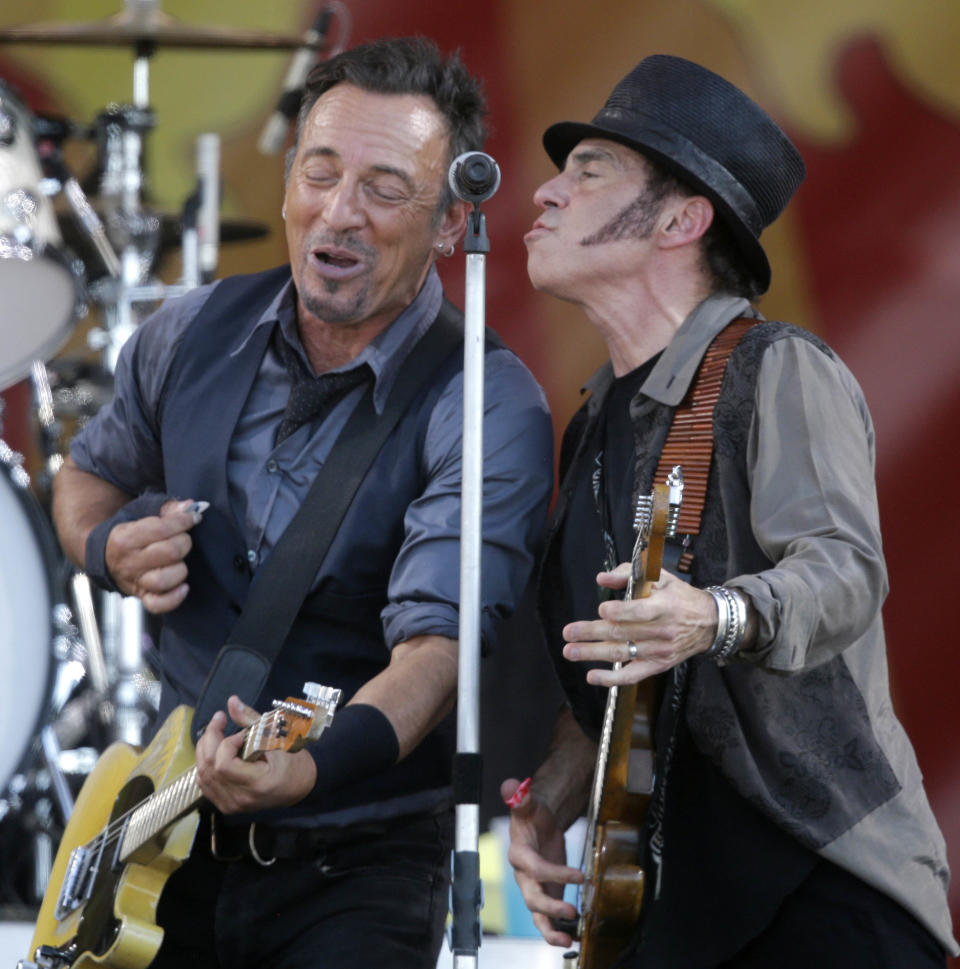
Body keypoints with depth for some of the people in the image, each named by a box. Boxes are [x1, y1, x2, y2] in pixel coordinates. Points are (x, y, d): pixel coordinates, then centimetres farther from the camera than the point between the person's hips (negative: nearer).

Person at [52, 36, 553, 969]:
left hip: (359, 864, -4)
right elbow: (89, 472, 20)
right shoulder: (192, 335, 1)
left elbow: (434, 642, -29)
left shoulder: (489, 414, -17)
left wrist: (306, 769, -48)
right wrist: (111, 547, -4)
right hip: (170, 846, 5)